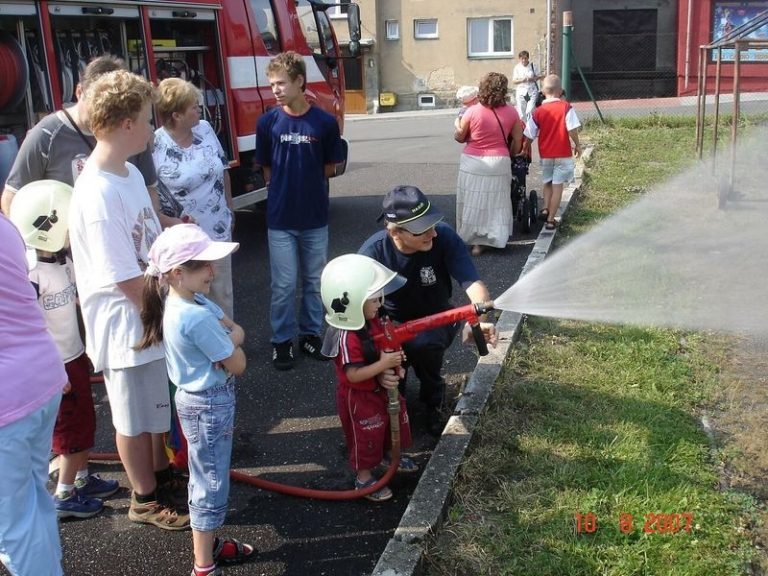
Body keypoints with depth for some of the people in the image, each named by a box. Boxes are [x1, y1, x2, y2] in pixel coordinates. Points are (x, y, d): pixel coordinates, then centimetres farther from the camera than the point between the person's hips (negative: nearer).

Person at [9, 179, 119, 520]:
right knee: (72, 429, 4)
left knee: (85, 422, 20)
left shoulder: (64, 260, 2)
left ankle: (82, 479, 38)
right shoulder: (32, 274, -25)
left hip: (75, 357, 8)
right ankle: (64, 496, 20)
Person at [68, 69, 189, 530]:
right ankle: (146, 499, 31)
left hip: (158, 314, 9)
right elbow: (127, 280, -24)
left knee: (159, 403, 25)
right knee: (134, 416, 11)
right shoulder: (97, 194, -27)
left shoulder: (131, 173, 2)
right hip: (127, 324, -8)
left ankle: (161, 472, 45)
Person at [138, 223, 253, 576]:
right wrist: (230, 344, -3)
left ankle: (208, 544, 42)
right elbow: (238, 365, -21)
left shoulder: (184, 300, -1)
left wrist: (228, 338, -18)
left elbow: (235, 329, 3)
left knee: (204, 478, 24)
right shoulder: (197, 316, -30)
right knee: (212, 485, 4)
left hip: (197, 399, 10)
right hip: (211, 404, -10)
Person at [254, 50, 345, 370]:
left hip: (315, 217, 1)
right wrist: (284, 187, 3)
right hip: (280, 218, 0)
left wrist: (305, 181, 1)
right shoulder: (268, 122, -5)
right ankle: (282, 340, 21)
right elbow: (266, 169, 6)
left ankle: (311, 334, 29)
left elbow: (330, 167, 4)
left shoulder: (325, 122, -8)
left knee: (314, 281, 13)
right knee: (284, 284, 6)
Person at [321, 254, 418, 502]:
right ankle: (364, 478, 30)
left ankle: (388, 456, 53)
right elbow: (353, 374, -33)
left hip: (381, 389, 9)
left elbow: (385, 347, 9)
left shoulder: (373, 321, -7)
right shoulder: (348, 338, -33)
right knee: (365, 437, 10)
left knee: (391, 424, 27)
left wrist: (395, 362, -11)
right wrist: (384, 364, -34)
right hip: (360, 398, -9)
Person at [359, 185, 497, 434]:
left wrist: (478, 319, -57)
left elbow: (473, 284, -33)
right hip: (392, 322, 1)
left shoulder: (444, 237, -26)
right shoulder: (372, 252, -25)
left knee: (422, 344, -35)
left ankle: (433, 401, 0)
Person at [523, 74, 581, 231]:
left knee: (547, 182, 24)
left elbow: (529, 135, -1)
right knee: (557, 186, 4)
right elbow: (572, 129, -15)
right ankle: (551, 219, 5)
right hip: (563, 154, -2)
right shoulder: (566, 107, -11)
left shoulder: (538, 112, -4)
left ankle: (545, 209, 8)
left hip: (545, 154, 2)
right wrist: (577, 145, 1)